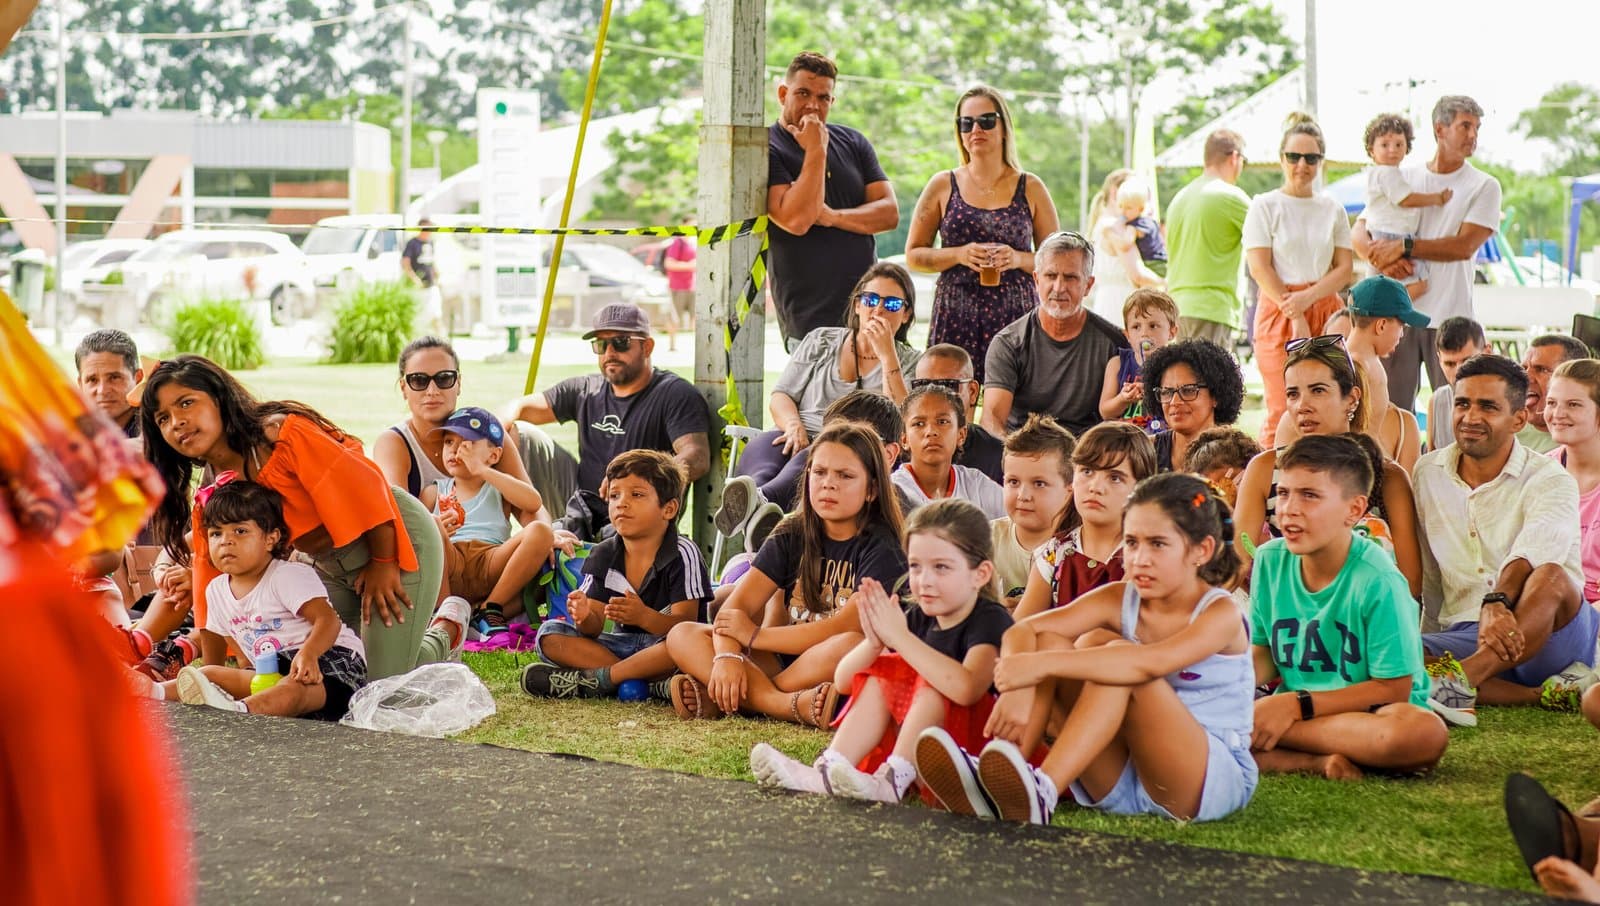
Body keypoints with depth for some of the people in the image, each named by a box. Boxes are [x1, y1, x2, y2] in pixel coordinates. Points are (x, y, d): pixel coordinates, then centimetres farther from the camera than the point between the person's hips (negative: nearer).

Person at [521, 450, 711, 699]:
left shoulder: (683, 554, -11)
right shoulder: (604, 555, 4)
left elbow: (686, 624, -20)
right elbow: (595, 629, -2)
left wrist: (645, 617, -41)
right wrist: (585, 618, -28)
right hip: (623, 645, 5)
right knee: (550, 634, -12)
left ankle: (597, 679, -25)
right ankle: (652, 685, -23)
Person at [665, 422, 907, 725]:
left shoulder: (881, 548, -8)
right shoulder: (793, 534, 7)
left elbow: (845, 628, -19)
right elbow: (735, 607, -2)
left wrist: (756, 635, -12)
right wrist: (727, 655, -24)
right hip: (786, 662, 6)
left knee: (852, 646, -39)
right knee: (682, 635, -9)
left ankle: (727, 700, -29)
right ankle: (793, 706, -31)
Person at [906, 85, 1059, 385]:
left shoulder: (1030, 189, 8)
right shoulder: (943, 186, 8)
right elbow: (913, 255, 8)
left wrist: (1018, 259, -9)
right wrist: (959, 254, -8)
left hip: (1016, 318, 0)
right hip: (955, 319, 0)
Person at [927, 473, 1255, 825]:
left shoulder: (1221, 613, -13)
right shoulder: (1119, 600, 3)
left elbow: (1153, 663, -34)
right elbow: (1023, 631, -11)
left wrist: (1042, 665, -39)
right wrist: (1017, 689, -34)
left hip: (1216, 779, -5)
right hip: (1124, 781, 5)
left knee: (1118, 653, -28)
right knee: (1049, 640, -10)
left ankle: (1042, 793, -43)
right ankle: (994, 782, -29)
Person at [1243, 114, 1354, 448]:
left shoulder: (1333, 209, 13)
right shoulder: (1265, 205, 3)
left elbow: (1344, 268, 8)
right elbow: (1259, 268, -4)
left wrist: (1307, 298, -11)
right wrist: (1295, 317, -11)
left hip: (1326, 309, 3)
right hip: (1278, 310, -3)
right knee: (1283, 410, -8)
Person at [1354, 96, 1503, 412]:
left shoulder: (1484, 187, 3)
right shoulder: (1401, 178, 11)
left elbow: (1465, 246, -10)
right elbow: (1358, 233, 6)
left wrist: (1404, 247, -13)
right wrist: (1382, 258, -14)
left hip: (1451, 317, -2)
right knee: (1391, 407, 3)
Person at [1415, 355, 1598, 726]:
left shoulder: (1550, 480, -4)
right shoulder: (1427, 474, 11)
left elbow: (1535, 551, -26)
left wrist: (1498, 602, -45)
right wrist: (1431, 650, 14)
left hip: (1548, 637, -3)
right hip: (1464, 636, 3)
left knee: (1550, 576, -37)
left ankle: (1460, 680, -47)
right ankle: (1544, 695, -31)